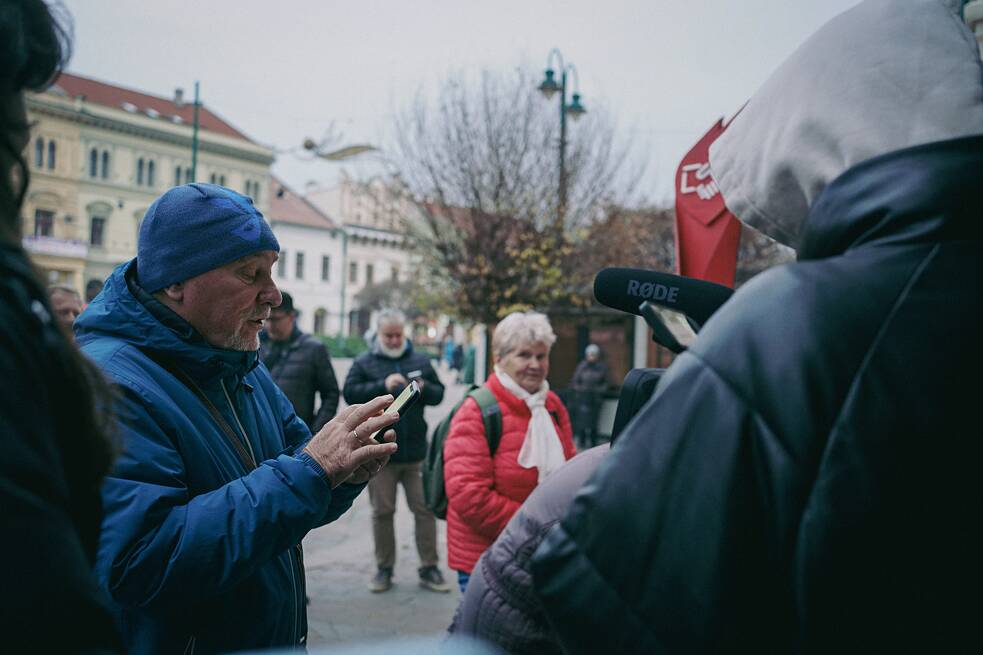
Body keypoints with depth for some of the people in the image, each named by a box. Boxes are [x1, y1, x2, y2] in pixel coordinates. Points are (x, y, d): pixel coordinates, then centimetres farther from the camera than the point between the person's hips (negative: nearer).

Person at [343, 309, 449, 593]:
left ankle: (429, 568, 13)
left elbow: (439, 394, 10)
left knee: (425, 509, 3)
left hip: (416, 452, 1)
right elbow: (350, 393, -10)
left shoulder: (420, 361, 9)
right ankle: (384, 569, 20)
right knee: (382, 511, 8)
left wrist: (424, 388, -12)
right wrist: (383, 385, -22)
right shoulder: (363, 363, 3)